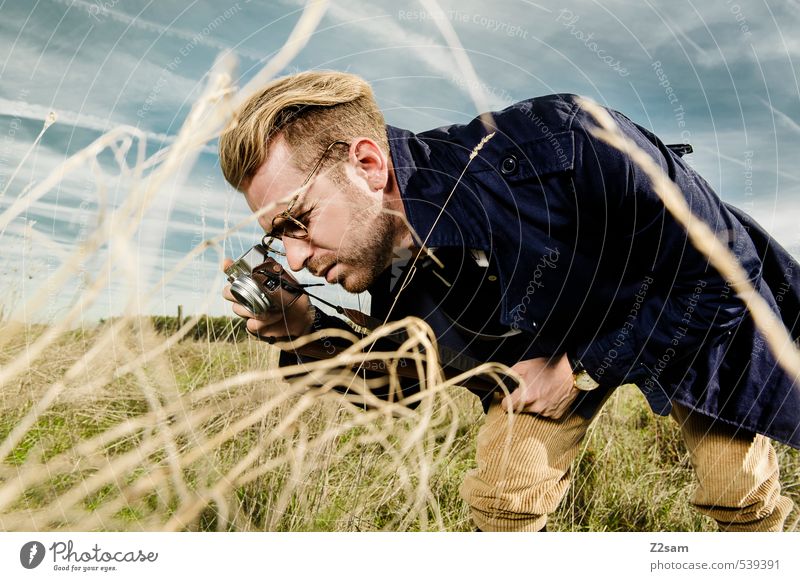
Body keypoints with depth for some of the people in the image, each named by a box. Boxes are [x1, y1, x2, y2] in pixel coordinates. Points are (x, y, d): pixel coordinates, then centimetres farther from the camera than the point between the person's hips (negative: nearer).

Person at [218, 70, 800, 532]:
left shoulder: (562, 148, -42)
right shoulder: (384, 255, -23)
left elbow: (724, 268, -28)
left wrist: (580, 370, -25)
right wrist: (309, 328, -23)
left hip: (698, 315, -2)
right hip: (549, 344, 3)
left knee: (741, 497, 1)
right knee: (501, 498, -4)